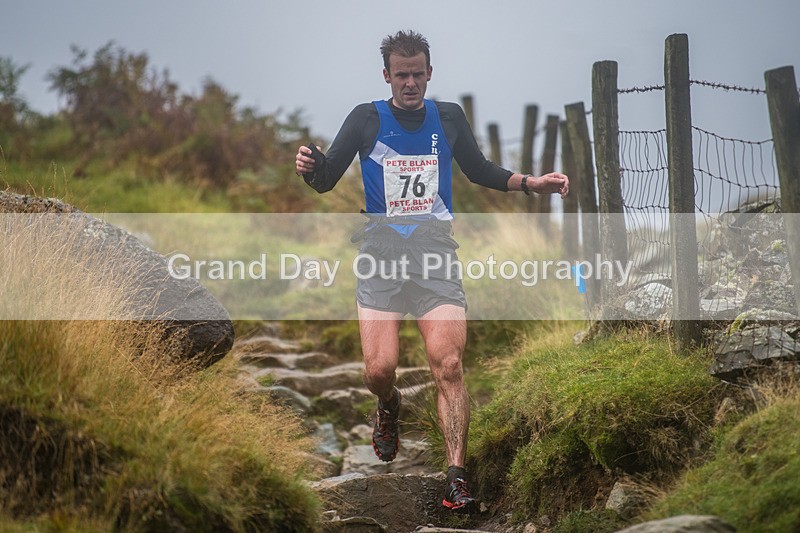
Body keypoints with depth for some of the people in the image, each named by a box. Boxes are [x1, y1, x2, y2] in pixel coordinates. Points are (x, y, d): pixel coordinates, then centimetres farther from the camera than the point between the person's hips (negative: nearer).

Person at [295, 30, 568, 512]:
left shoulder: (449, 118, 8)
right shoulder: (367, 120, 3)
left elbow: (479, 171, 22)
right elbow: (327, 180, 4)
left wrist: (533, 183, 9)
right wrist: (310, 166, -19)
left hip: (436, 256, 1)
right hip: (382, 257, 0)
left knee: (449, 364, -14)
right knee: (379, 369, -10)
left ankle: (457, 480, -12)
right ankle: (390, 407, 29)